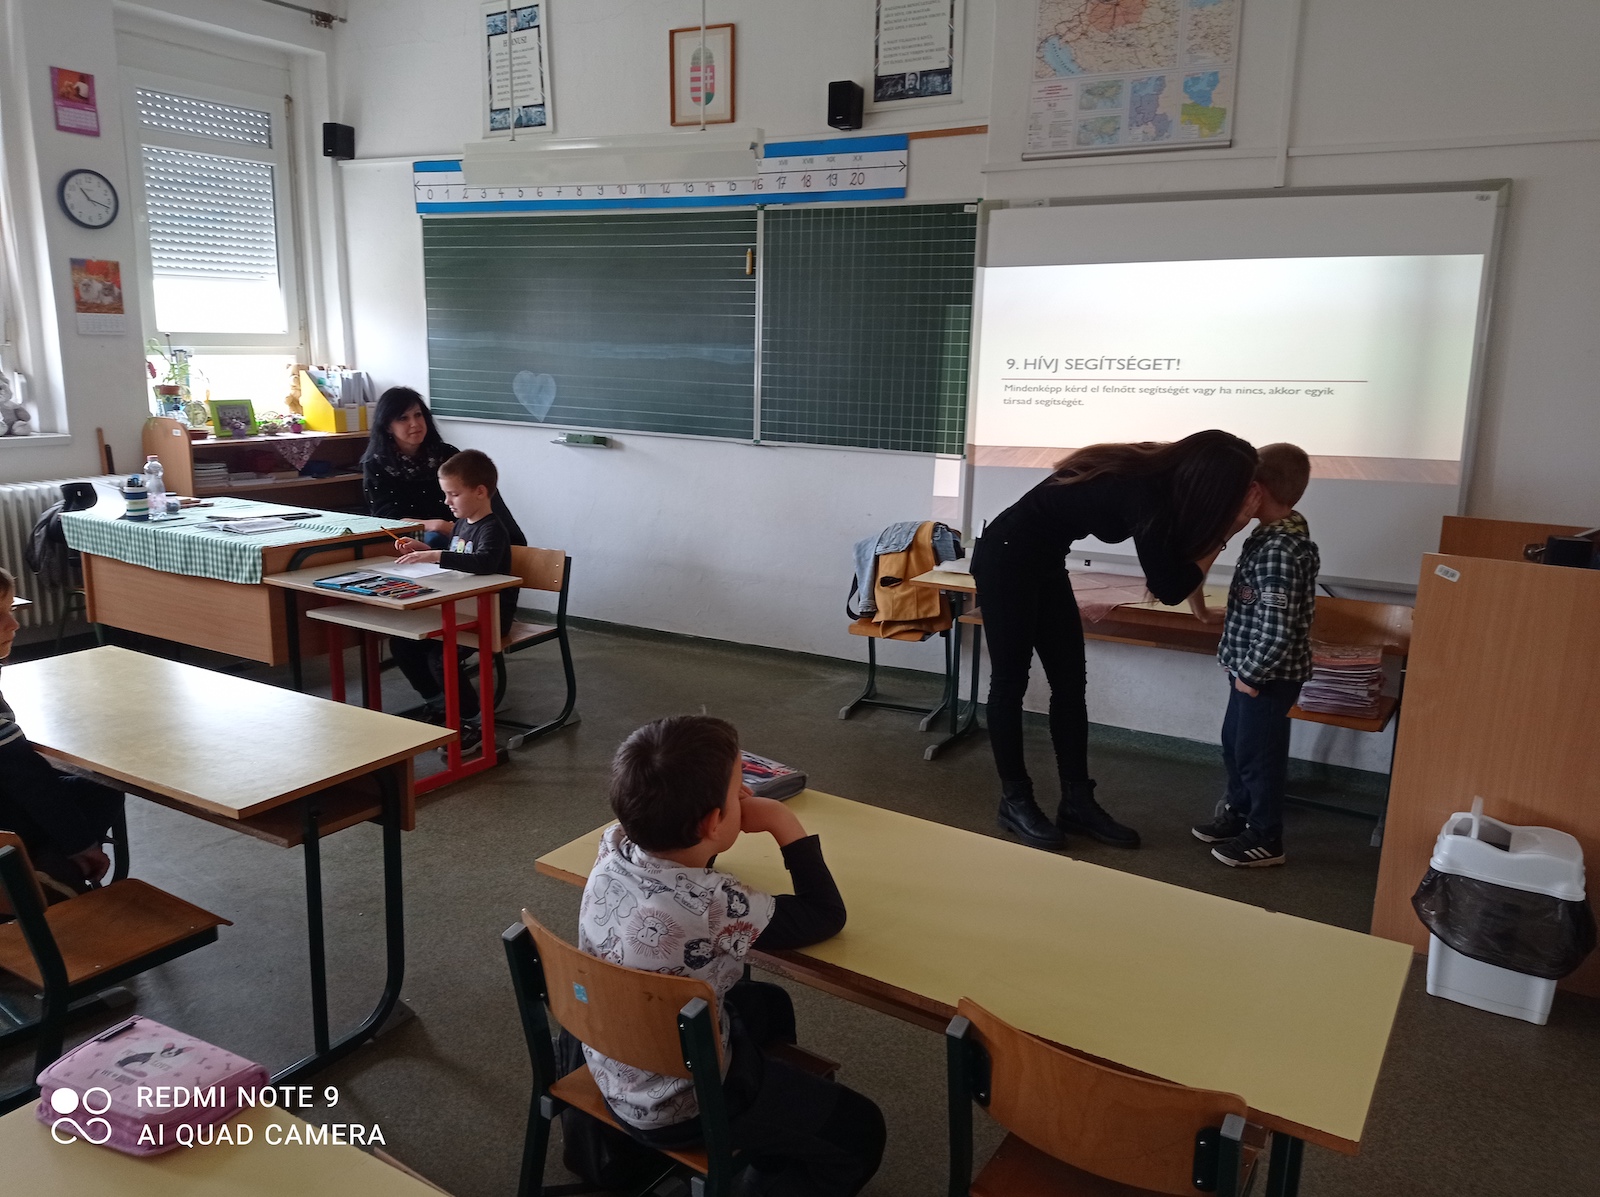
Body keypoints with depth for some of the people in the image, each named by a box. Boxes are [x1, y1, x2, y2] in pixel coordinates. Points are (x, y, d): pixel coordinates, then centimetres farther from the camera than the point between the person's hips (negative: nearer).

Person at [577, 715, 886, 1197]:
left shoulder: (614, 847, -17)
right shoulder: (716, 907, -35)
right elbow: (827, 916, -20)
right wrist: (784, 822, -17)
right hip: (676, 1107, -7)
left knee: (768, 1003, 31)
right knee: (860, 1131, 11)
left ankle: (775, 1139, 46)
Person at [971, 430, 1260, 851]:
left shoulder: (1161, 475, -3)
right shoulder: (1145, 495, -27)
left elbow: (1176, 556, 14)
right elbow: (1168, 588, -18)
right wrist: (1228, 531, -15)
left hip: (1043, 561, 9)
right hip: (1006, 558, -9)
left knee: (1070, 682, 8)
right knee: (1010, 681, 1)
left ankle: (1077, 803, 15)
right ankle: (1014, 801, 14)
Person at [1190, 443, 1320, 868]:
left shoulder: (1277, 552, -29)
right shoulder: (1284, 532, 3)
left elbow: (1277, 632, -30)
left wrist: (1250, 674, -18)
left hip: (1267, 676, -10)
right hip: (1253, 669, 10)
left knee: (1258, 754, 7)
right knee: (1235, 744, 23)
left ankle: (1265, 840, 24)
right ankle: (1238, 814, 42)